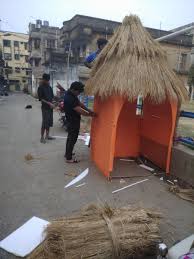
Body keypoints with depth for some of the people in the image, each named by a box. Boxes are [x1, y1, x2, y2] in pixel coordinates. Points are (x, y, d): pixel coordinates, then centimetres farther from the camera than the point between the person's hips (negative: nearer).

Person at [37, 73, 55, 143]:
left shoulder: (49, 87, 12)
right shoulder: (40, 87, -7)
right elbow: (40, 99, -11)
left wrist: (51, 104, 0)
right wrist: (48, 103, -19)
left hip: (50, 107, 7)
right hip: (45, 107, -6)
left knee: (49, 122, 11)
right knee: (44, 122, -6)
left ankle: (47, 136, 22)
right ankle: (42, 137, 3)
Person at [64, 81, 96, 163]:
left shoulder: (72, 94, 2)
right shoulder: (69, 98, -29)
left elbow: (79, 103, 10)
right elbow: (79, 110, -28)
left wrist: (88, 110, 0)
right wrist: (90, 114, -16)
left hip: (73, 120, 10)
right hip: (73, 121, -10)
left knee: (70, 137, 21)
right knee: (72, 139, 0)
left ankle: (67, 153, 38)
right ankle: (69, 158, 12)